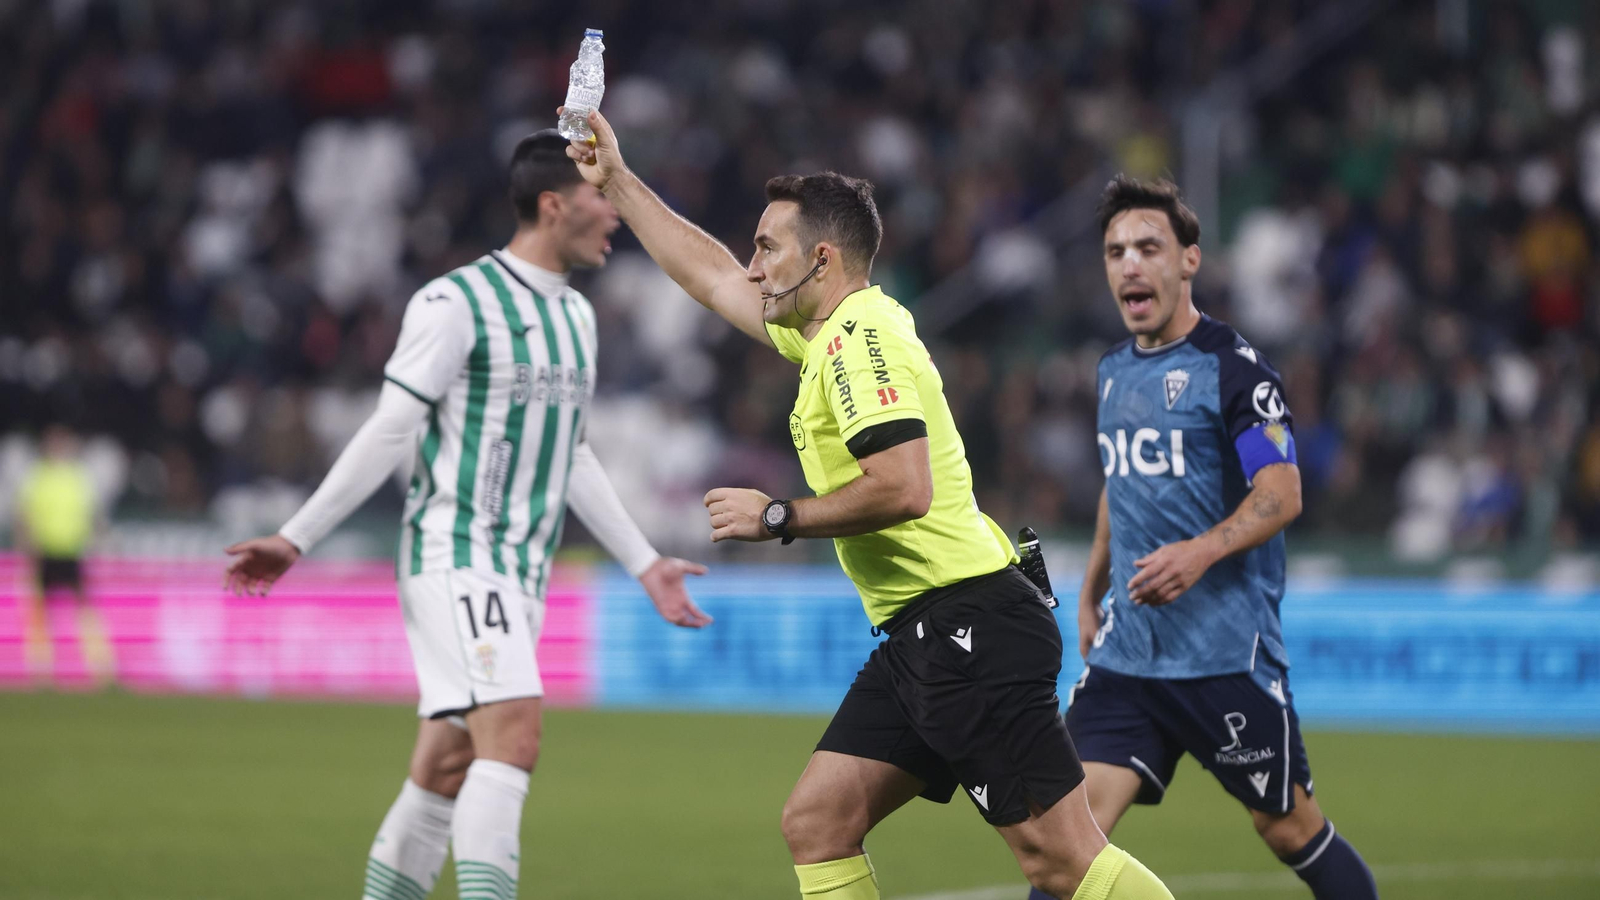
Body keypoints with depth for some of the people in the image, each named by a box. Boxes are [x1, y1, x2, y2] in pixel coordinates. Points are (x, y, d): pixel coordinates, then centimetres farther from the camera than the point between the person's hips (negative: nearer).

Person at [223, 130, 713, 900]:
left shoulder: (575, 316, 16)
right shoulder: (456, 304, -10)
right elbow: (390, 433, -7)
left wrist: (645, 565, 24)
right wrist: (295, 540, -8)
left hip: (521, 575, 8)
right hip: (454, 556, -8)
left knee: (446, 770, 6)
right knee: (513, 736, -22)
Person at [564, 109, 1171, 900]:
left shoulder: (863, 337, -12)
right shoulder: (834, 334, 18)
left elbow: (903, 487, -23)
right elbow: (713, 277, 33)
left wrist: (777, 518, -12)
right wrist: (616, 180, 36)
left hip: (969, 627, -10)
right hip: (917, 638, 10)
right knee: (814, 825, 6)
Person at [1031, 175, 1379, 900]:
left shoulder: (1232, 367, -9)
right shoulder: (1114, 370, 13)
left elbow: (1282, 494, -16)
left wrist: (1202, 552, -31)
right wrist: (1090, 595, 29)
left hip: (1228, 651, -6)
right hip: (1127, 648, 6)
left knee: (1287, 827, 5)